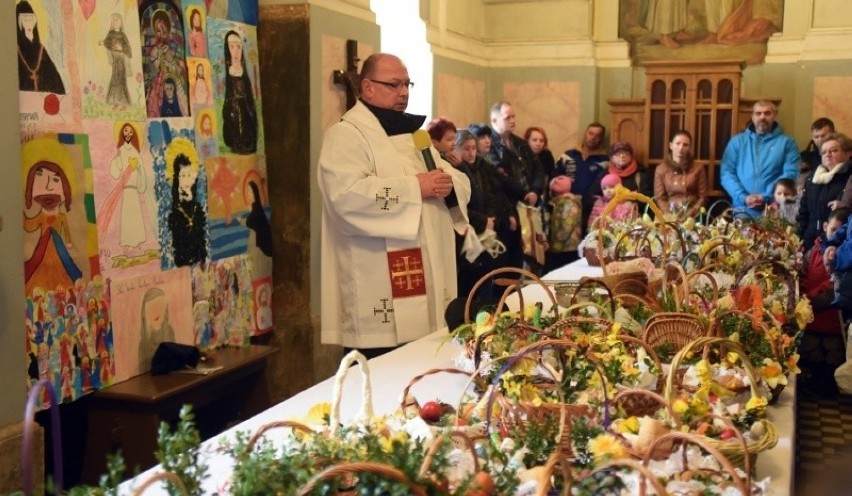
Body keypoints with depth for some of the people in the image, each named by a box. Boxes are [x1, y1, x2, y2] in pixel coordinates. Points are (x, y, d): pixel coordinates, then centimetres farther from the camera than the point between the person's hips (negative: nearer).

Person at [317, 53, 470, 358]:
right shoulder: (346, 135, -7)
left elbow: (461, 183, 17)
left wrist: (448, 183, -7)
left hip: (427, 281, 8)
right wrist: (415, 187, -21)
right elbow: (347, 196, -25)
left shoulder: (413, 133, 20)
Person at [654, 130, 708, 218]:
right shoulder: (661, 169, 7)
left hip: (692, 216, 0)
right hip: (670, 215, 0)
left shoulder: (698, 169, 8)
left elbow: (702, 197, 5)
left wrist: (689, 214, -9)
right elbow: (659, 198, 4)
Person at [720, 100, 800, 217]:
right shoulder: (737, 141, 12)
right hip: (742, 210, 1)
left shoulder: (786, 142, 7)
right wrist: (743, 197, -11)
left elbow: (791, 174, -3)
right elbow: (726, 172, 3)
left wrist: (766, 197, -14)